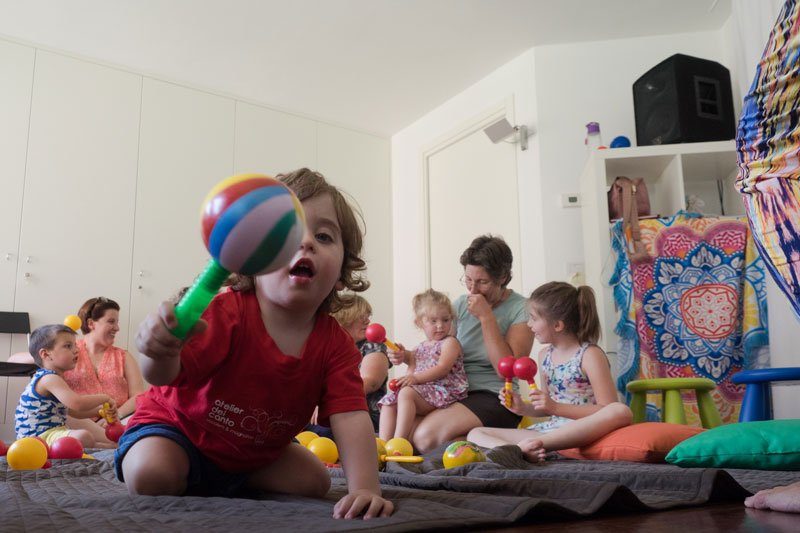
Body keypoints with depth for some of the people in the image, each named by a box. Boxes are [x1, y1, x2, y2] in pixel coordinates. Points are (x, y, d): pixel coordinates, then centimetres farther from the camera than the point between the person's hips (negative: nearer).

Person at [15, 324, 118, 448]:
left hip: (53, 432, 12)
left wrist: (101, 409, 10)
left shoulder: (52, 378, 17)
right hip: (41, 436, -12)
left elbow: (74, 411, 24)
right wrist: (104, 398, -14)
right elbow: (77, 403, -31)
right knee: (83, 436, -35)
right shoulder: (50, 379, -17)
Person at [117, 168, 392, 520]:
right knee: (151, 476, -30)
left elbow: (351, 417, -25)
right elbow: (167, 376, -36)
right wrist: (162, 349, -62)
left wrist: (365, 489, -41)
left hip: (254, 454, 5)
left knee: (315, 481, -1)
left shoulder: (335, 344, -19)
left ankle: (227, 485, 18)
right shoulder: (227, 313, -31)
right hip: (178, 424, -4)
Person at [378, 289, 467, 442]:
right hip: (421, 391, 8)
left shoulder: (450, 342, 0)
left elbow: (442, 368, -15)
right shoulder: (420, 348, 22)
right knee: (388, 401, -5)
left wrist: (416, 378, -22)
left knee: (406, 393, -28)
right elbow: (412, 371, 19)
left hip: (443, 391, -8)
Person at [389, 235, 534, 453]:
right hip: (454, 393, 6)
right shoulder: (460, 304, 10)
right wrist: (406, 356, -5)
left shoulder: (520, 309, -5)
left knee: (426, 435, -26)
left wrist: (486, 317, -16)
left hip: (494, 398, -6)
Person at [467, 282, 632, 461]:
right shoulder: (545, 355, 12)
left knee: (622, 412, -39)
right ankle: (524, 451, -38)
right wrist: (523, 408, 2)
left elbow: (609, 411, -14)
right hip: (551, 430, 6)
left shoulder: (590, 355, -7)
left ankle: (527, 444, -40)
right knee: (475, 434, -4)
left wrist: (556, 407, -19)